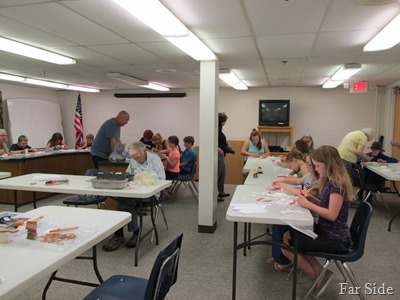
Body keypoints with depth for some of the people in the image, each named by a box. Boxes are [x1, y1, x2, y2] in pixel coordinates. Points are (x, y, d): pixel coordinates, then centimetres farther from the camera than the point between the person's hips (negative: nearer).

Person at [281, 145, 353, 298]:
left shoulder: (338, 184, -21)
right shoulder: (330, 181, 8)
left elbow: (332, 214, -26)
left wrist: (308, 204, -20)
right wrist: (311, 198, 0)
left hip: (335, 239, -10)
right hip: (325, 231, 10)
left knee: (287, 245, -11)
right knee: (288, 235, 8)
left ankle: (319, 278, 4)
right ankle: (320, 273, 4)